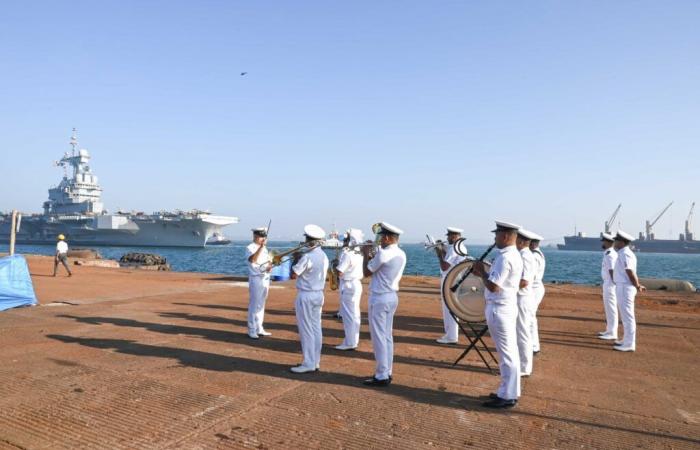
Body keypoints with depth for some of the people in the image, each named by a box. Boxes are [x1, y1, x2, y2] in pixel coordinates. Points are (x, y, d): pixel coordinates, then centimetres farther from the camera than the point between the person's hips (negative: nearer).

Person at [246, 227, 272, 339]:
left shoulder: (264, 248, 13)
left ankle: (259, 329, 22)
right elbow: (252, 260, -29)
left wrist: (269, 266, -6)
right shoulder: (250, 248, -11)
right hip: (256, 279, -8)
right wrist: (261, 247, -35)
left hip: (266, 278, 8)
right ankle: (251, 330, 5)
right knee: (254, 305, -3)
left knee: (261, 304, 13)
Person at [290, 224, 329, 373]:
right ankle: (315, 361, 19)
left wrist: (296, 259, -1)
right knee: (316, 329, 12)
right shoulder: (324, 256, 6)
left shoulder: (307, 257, -20)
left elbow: (293, 275, -15)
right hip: (319, 294, 8)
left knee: (306, 330, -1)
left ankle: (308, 364, 4)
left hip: (306, 295, -8)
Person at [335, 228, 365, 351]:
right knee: (354, 314, 14)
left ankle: (349, 343, 2)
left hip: (348, 285, -9)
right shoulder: (359, 254, 7)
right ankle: (354, 340, 23)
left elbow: (339, 273, -21)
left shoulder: (347, 254, -19)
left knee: (348, 315, -2)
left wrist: (336, 264, -1)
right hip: (357, 284, 9)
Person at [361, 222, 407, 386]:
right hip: (392, 297, 9)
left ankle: (381, 376, 3)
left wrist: (366, 254, 3)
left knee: (379, 337, -2)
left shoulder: (383, 254, -20)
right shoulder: (401, 254, 7)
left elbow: (367, 272, -9)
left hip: (379, 298, -9)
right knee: (387, 336, 14)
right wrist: (373, 256, 13)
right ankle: (387, 373, 21)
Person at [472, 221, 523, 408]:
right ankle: (509, 392, 26)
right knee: (510, 352, 15)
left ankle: (507, 396, 6)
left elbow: (493, 286, -24)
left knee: (506, 353, -2)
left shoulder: (505, 257, -21)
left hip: (499, 309, -10)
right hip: (507, 307, 10)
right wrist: (484, 273, 7)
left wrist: (482, 272, -9)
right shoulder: (514, 255, 13)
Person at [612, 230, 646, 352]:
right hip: (624, 287, 11)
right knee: (626, 315, 18)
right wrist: (638, 286, 6)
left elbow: (630, 273, -20)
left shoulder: (624, 254, -18)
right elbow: (631, 273, 13)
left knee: (627, 316, -5)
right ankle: (627, 341, 28)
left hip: (624, 288, -11)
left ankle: (629, 344, 0)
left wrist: (637, 287, -10)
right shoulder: (625, 253, 15)